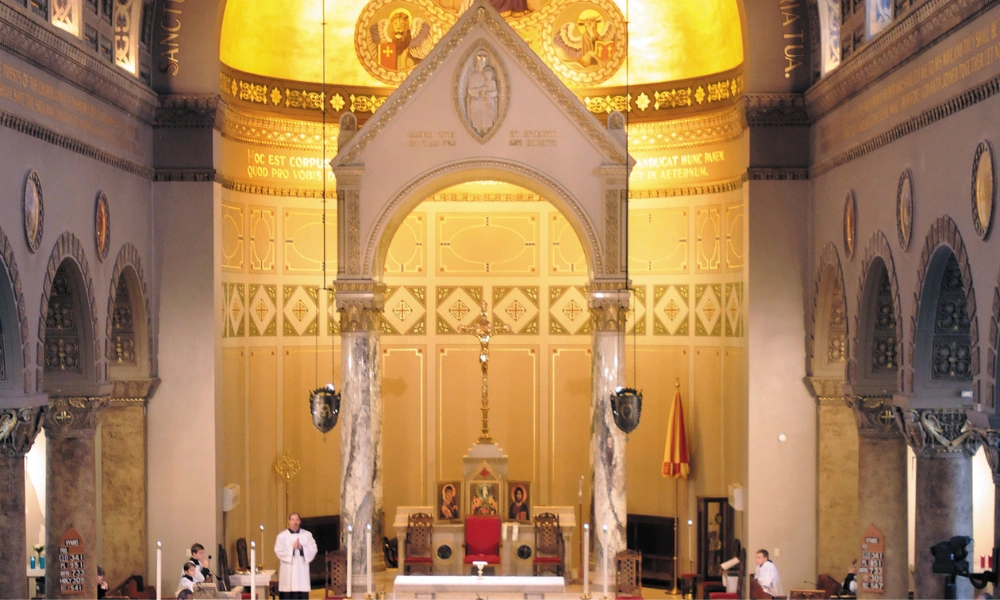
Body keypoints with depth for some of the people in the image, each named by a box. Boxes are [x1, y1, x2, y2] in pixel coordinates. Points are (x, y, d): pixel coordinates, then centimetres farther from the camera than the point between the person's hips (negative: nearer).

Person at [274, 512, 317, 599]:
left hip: (302, 570, 2)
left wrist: (302, 548, -14)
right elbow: (278, 551, -6)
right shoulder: (282, 536, 3)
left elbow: (313, 550, 1)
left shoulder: (307, 535, 8)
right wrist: (292, 548, -13)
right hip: (288, 571, -1)